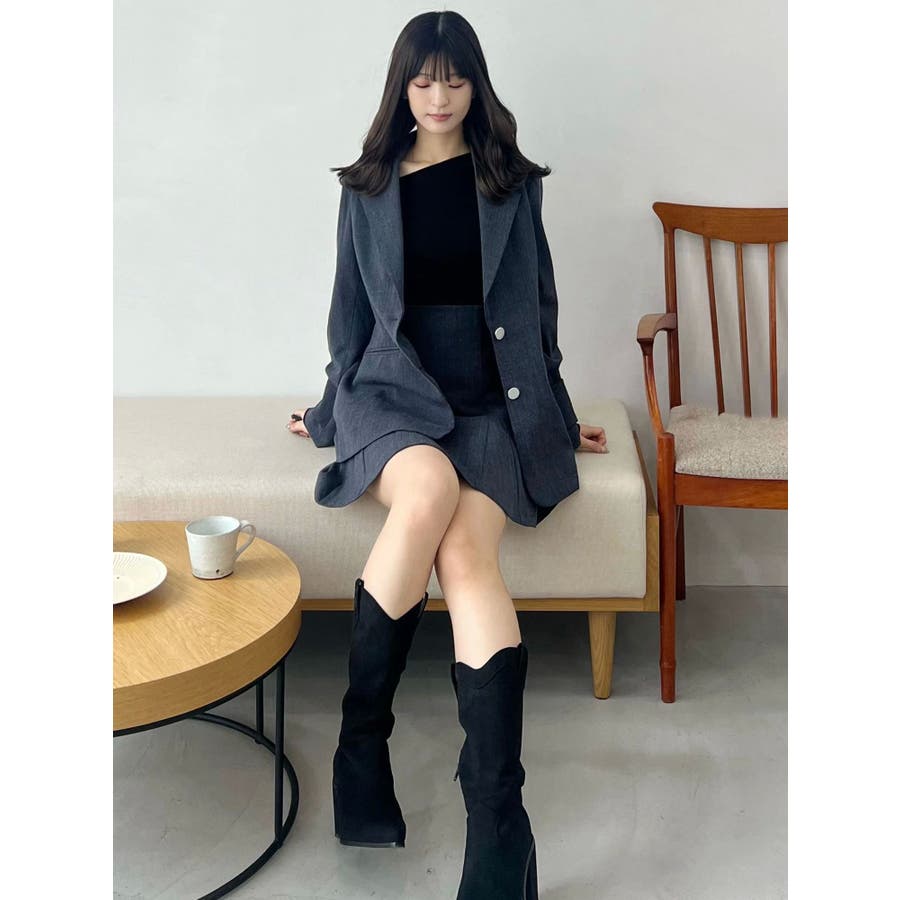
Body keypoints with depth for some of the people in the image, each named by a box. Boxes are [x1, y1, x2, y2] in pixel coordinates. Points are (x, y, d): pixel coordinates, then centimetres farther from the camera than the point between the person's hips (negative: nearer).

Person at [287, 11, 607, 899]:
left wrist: (552, 412, 19)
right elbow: (351, 308, 19)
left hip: (490, 399, 0)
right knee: (430, 487, -38)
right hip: (393, 390, 0)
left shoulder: (511, 181, 13)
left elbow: (537, 301, 17)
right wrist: (331, 408, 23)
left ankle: (497, 820, -37)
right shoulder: (368, 186, 14)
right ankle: (360, 732, -23)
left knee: (467, 551, -31)